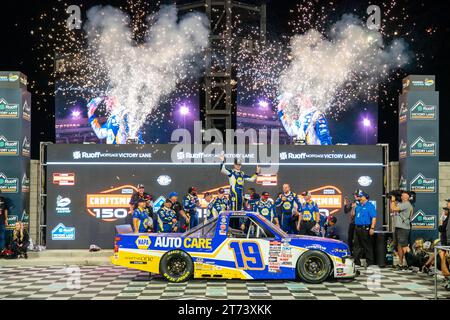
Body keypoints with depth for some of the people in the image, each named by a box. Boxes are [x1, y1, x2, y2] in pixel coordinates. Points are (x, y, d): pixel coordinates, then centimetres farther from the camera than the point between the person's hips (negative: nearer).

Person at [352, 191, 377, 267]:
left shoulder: (370, 206, -6)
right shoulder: (358, 205, 15)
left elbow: (374, 218, -14)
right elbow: (353, 214, 19)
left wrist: (372, 228, -21)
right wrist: (353, 208, 2)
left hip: (365, 229, -7)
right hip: (357, 228, 8)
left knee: (367, 246, -3)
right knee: (357, 246, 11)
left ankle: (370, 263, 3)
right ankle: (357, 262, 19)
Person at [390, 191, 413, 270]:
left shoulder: (406, 204, -12)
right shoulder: (400, 204, 18)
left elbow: (394, 208, -20)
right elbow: (392, 211, 21)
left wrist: (393, 200, -4)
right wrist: (391, 201, 15)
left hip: (403, 228, -10)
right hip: (397, 227, 10)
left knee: (404, 247, -8)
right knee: (399, 246, 13)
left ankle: (406, 264, -5)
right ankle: (401, 263, 20)